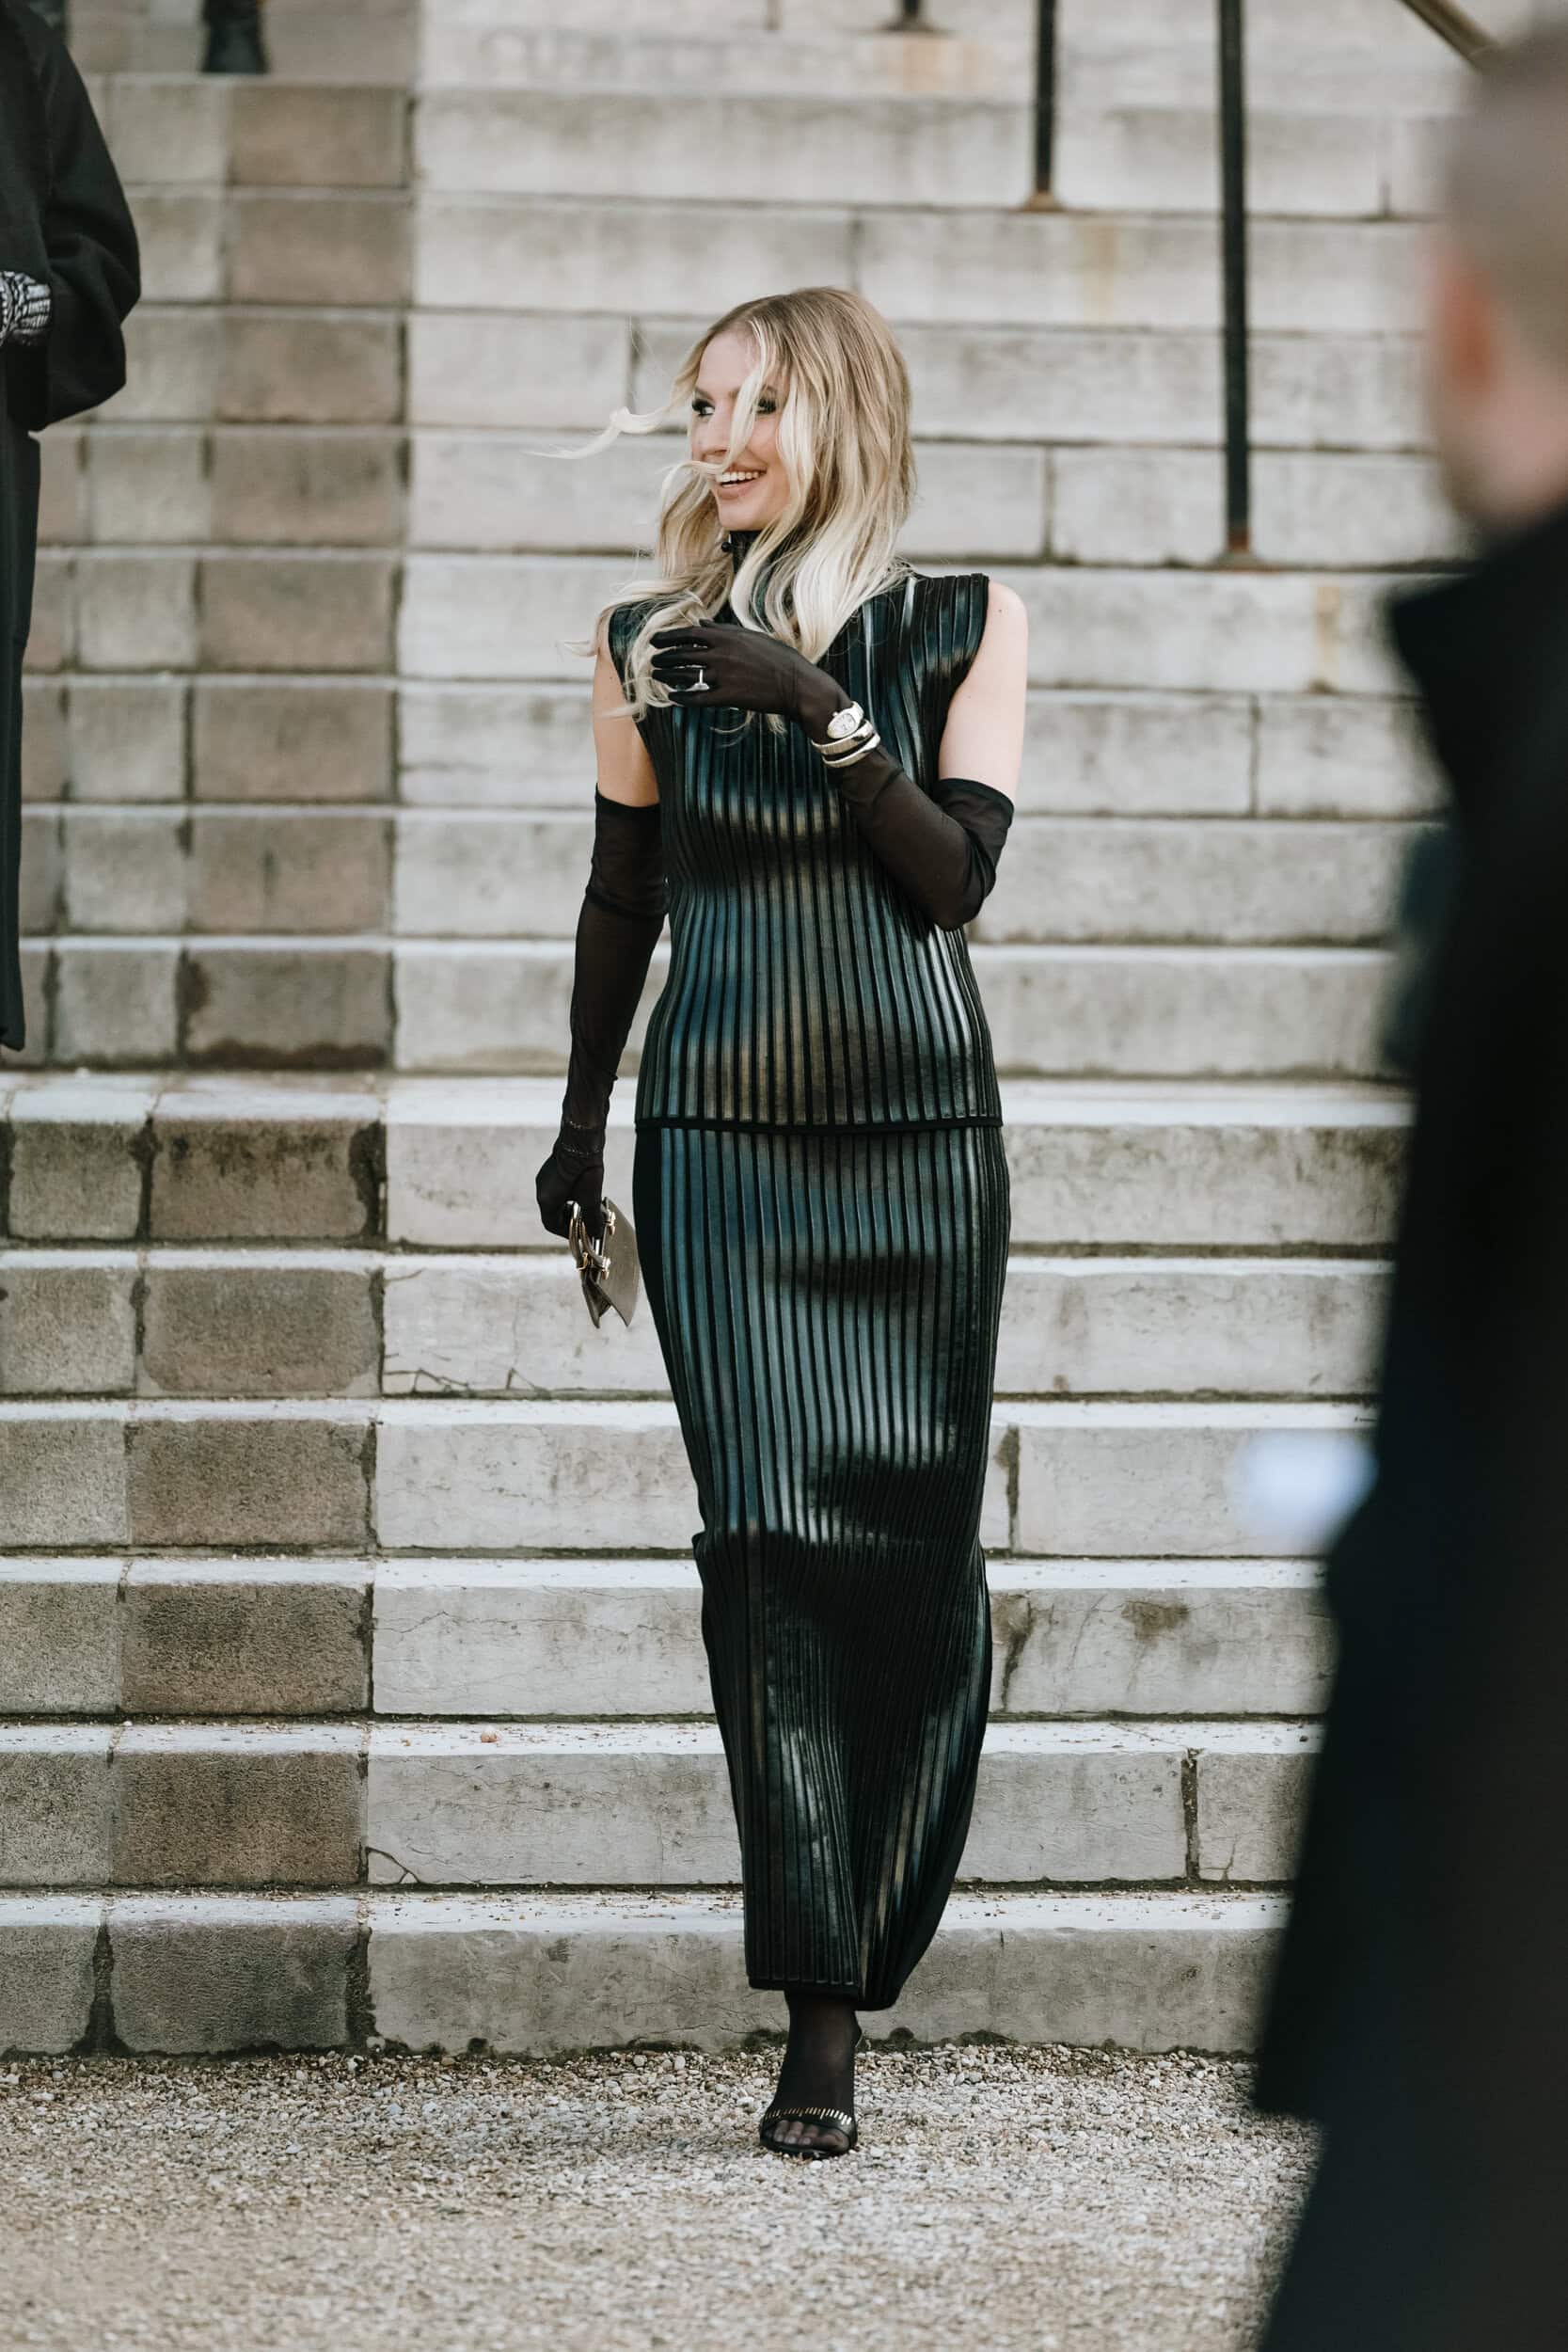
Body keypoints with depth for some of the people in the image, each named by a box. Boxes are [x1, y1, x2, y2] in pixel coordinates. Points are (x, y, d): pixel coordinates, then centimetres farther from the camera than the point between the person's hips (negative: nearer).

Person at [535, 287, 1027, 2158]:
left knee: (913, 1552, -3)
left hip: (919, 1128, 0)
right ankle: (817, 2022, -12)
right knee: (770, 1529, -13)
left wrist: (822, 707, -15)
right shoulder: (653, 643, 9)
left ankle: (852, 1958, 13)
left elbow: (957, 874, -5)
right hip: (721, 1134, 0)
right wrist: (581, 1124, 18)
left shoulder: (961, 627, 6)